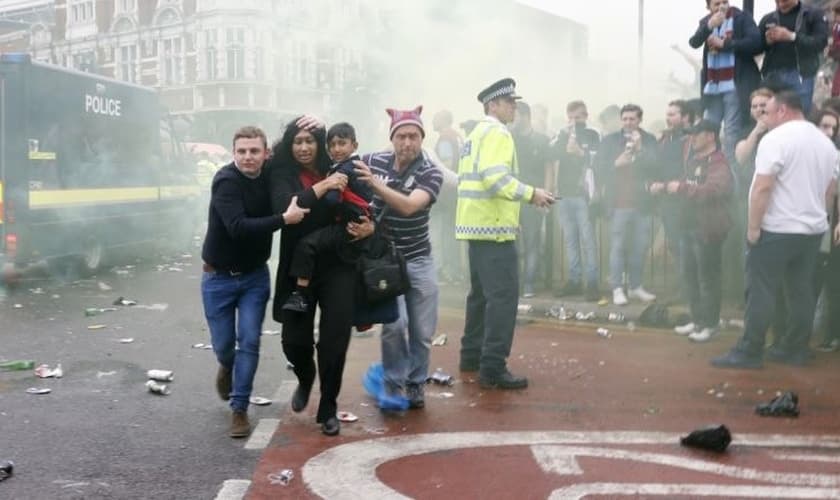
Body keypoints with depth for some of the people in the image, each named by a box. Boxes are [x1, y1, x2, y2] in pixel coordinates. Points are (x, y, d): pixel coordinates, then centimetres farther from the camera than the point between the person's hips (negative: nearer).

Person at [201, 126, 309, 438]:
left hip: (255, 275, 3)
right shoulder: (225, 180, -23)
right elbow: (237, 227, -34)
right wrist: (284, 219, -38)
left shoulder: (270, 176, -7)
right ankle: (227, 367, 45)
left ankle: (240, 409, 10)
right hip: (219, 277, -3)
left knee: (249, 342, -2)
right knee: (223, 344, 9)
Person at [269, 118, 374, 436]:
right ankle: (305, 379, 39)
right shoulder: (283, 174, -1)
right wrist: (322, 187, -24)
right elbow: (283, 206, -21)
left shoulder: (338, 171, 2)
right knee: (294, 340, 3)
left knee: (334, 341, 0)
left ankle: (328, 409, 20)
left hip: (338, 266, 0)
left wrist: (369, 226, -13)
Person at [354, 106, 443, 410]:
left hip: (419, 259, 1)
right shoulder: (373, 162, -6)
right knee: (394, 324, -14)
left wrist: (376, 184, -40)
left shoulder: (431, 173, -12)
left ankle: (415, 384, 24)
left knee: (423, 330, 3)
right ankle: (395, 383, 6)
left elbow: (408, 206, -29)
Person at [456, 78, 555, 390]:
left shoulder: (476, 134, 18)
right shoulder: (496, 133, -11)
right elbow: (495, 179, -24)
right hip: (493, 226, -10)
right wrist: (531, 194, -18)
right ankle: (493, 369, -12)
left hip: (478, 224, 10)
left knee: (482, 293, 17)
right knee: (504, 295, -11)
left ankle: (472, 356, 24)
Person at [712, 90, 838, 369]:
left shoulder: (776, 138, -12)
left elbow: (763, 187, -19)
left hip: (776, 229, -7)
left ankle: (749, 352, -2)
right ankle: (797, 350, 17)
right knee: (801, 292, 11)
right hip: (813, 229, 8)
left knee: (761, 292, -4)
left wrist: (753, 226, -15)